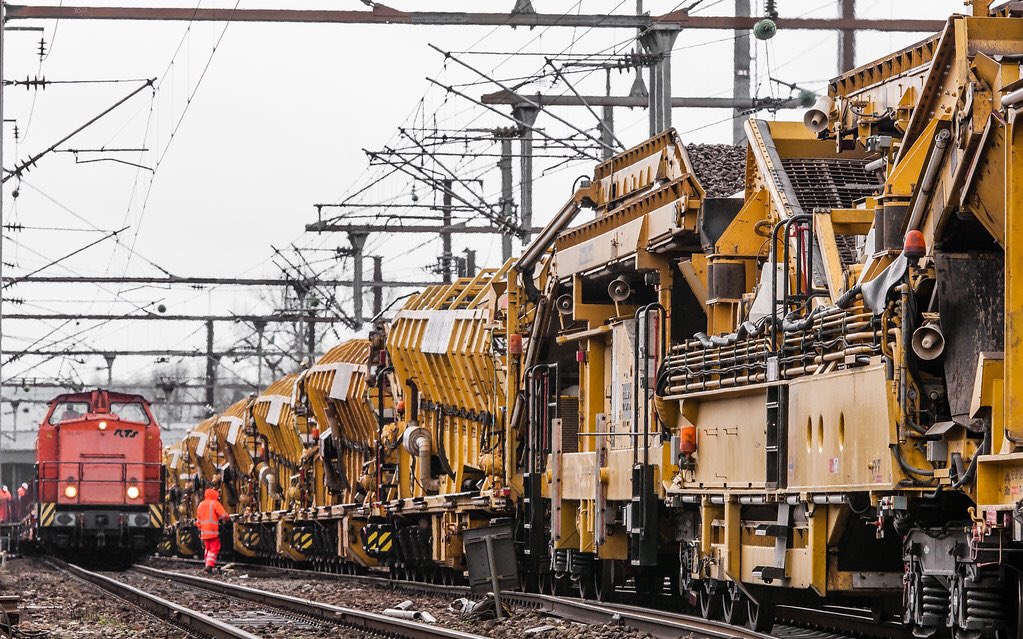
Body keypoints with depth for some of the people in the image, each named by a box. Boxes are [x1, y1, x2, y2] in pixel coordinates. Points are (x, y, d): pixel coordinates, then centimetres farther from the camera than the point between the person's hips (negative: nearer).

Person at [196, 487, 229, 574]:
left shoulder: (201, 505, 17)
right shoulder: (215, 504, -5)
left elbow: (198, 520, 20)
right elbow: (224, 515, -13)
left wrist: (200, 531, 26)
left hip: (204, 531, 6)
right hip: (213, 531, -6)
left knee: (208, 549, 18)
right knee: (214, 549, -5)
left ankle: (208, 565, 16)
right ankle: (209, 566, -18)